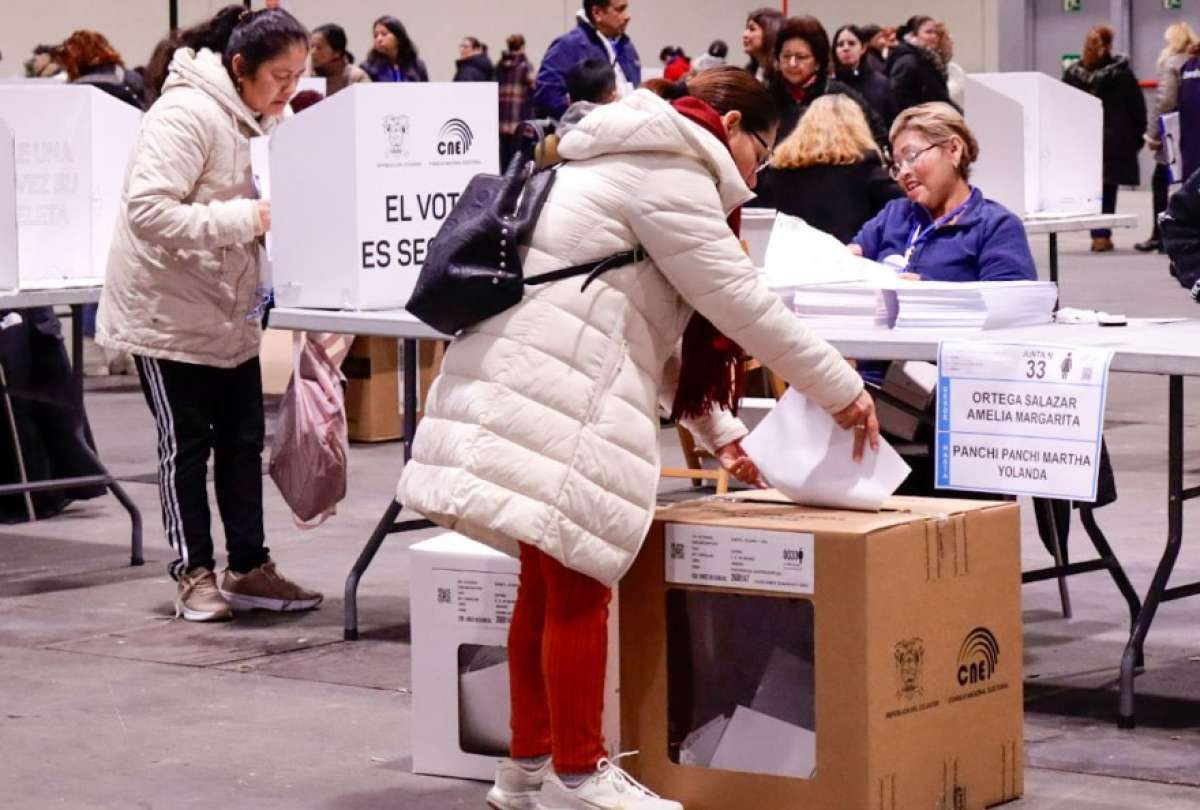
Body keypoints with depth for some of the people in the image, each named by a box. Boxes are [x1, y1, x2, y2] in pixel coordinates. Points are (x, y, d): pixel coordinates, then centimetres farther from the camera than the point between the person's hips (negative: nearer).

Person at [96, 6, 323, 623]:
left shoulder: (263, 119, 5)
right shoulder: (186, 114, -23)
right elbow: (148, 211, -30)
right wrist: (249, 219, -32)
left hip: (231, 311, 8)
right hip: (170, 311, -8)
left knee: (243, 441, 9)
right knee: (186, 445, 2)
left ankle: (249, 569, 17)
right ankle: (194, 575, 12)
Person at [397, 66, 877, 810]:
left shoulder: (635, 168, 26)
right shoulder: (668, 172, -7)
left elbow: (651, 331, 27)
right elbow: (738, 302, -9)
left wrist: (720, 432, 24)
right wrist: (841, 391, 0)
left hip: (524, 388, 11)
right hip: (550, 400, -11)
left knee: (550, 583, 15)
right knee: (576, 587, -4)